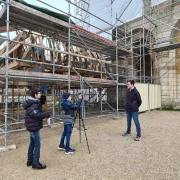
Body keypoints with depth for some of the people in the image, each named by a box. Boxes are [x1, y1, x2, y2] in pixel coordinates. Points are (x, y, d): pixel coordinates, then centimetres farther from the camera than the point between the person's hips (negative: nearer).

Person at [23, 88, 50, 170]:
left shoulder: (34, 102, 11)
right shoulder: (33, 105, -20)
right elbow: (37, 115, -29)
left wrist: (44, 114, -3)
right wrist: (47, 114, -17)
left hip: (32, 126, 10)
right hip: (34, 126, -10)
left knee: (32, 143, 19)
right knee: (37, 145, -2)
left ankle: (30, 160, 32)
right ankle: (35, 163, 8)